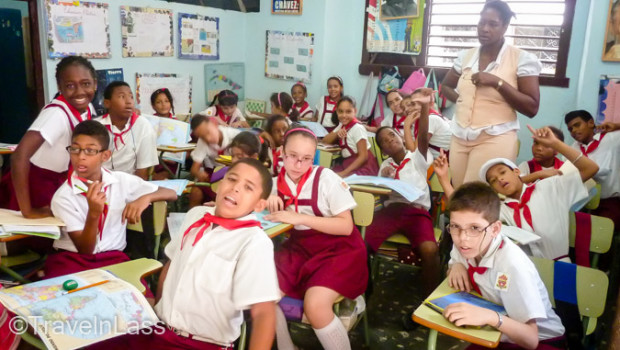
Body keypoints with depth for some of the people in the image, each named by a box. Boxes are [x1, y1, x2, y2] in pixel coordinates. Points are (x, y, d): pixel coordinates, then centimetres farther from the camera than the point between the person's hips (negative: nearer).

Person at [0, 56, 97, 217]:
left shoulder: (87, 108, -6)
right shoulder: (56, 113, -29)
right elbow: (19, 155, -37)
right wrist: (27, 211, -32)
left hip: (58, 183, 7)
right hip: (33, 184, -6)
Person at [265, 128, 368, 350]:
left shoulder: (326, 178, -14)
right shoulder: (278, 181, -1)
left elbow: (346, 226, -16)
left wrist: (301, 218, -24)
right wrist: (269, 198, -9)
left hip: (338, 248, -5)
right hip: (299, 247, 5)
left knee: (315, 306, -29)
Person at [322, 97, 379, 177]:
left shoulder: (357, 128, -14)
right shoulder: (342, 125, 9)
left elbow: (363, 156, -18)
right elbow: (325, 141, 8)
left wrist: (344, 172, -23)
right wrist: (337, 133, -11)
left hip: (364, 167, -7)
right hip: (347, 163, 7)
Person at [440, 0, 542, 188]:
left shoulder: (522, 59, -4)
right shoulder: (466, 56, 9)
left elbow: (532, 108, -8)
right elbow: (446, 86, 25)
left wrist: (497, 82, -16)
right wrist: (461, 100, 4)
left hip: (494, 140, -5)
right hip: (460, 138, 5)